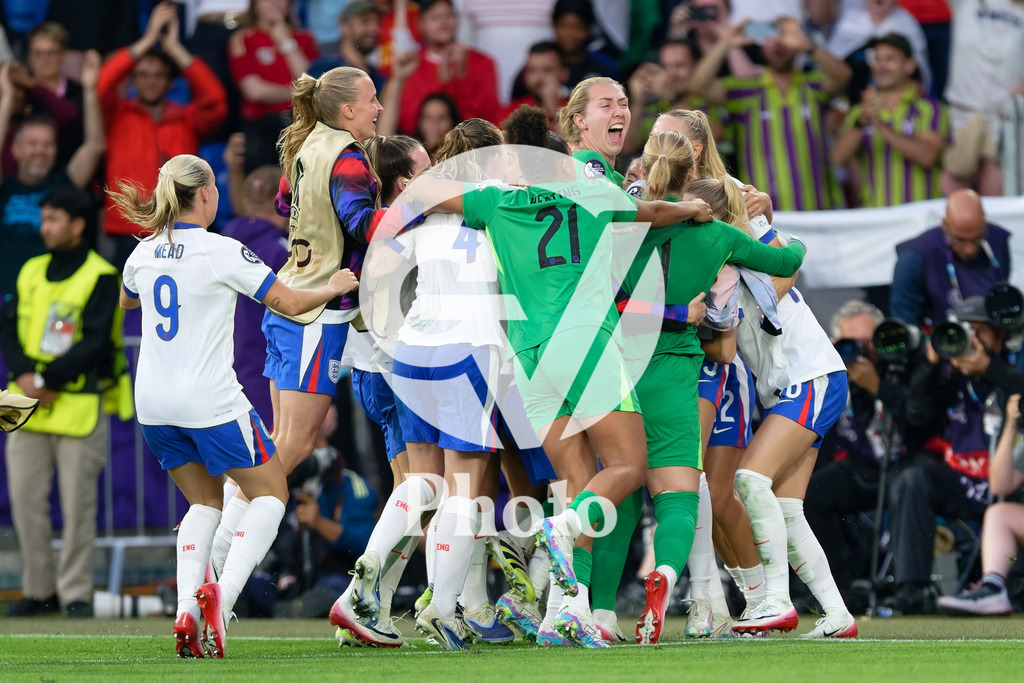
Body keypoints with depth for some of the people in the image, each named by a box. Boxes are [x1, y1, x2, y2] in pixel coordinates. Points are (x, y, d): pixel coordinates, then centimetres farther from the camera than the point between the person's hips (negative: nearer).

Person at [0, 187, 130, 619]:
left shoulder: (101, 277, -4)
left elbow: (94, 343, -12)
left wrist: (46, 380, -16)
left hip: (79, 404, -5)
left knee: (78, 502, -4)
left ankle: (75, 593, 3)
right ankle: (39, 590, 12)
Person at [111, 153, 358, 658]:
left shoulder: (144, 253, 5)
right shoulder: (221, 252, -12)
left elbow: (126, 299, 29)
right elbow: (290, 303, -7)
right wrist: (334, 287, 11)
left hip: (153, 402, 6)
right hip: (210, 401, -6)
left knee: (205, 501, 20)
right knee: (270, 494, 9)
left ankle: (186, 608, -1)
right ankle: (222, 594, -13)